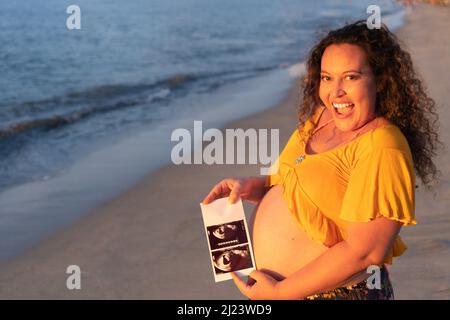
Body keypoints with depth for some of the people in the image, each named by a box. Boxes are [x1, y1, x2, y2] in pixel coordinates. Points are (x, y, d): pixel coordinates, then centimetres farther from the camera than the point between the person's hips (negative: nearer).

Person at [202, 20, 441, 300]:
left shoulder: (382, 149, -22)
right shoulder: (322, 117, 2)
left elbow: (364, 251, -26)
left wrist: (278, 291, -22)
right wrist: (250, 186, -2)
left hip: (338, 291, -7)